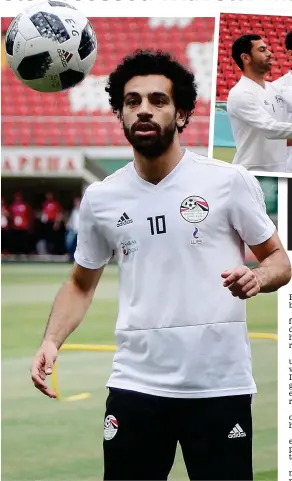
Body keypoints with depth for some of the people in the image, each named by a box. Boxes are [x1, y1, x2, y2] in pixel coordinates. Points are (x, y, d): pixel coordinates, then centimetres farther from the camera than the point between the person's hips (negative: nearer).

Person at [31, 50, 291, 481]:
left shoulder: (230, 181, -2)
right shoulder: (99, 198, 6)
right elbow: (82, 284, 18)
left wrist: (257, 277, -18)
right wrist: (52, 341, 1)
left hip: (220, 384, -2)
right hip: (135, 384, 3)